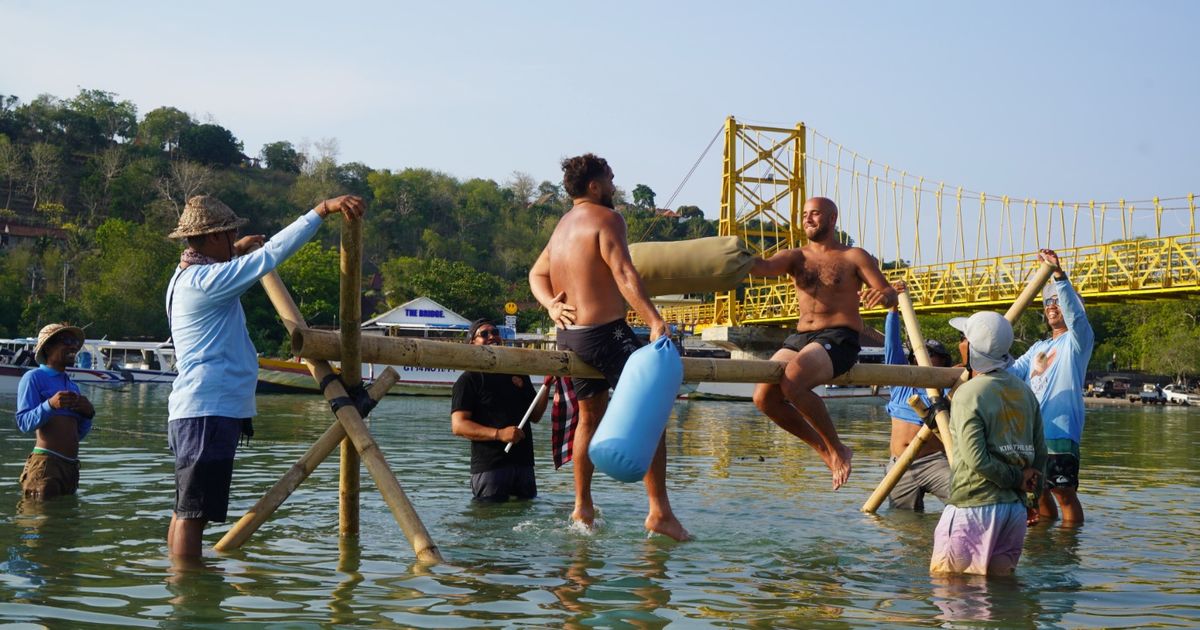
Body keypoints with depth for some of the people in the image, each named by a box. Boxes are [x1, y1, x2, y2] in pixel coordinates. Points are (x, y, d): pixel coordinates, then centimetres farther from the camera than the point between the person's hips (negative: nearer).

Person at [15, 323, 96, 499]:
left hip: (71, 465, 7)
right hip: (45, 464, -7)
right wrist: (51, 405, -26)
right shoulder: (33, 377, -2)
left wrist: (88, 414, 2)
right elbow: (24, 423, -12)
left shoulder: (73, 386, 20)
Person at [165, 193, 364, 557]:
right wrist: (323, 210, -21)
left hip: (192, 410, 11)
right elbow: (274, 251, -22)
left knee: (187, 510, 14)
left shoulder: (185, 277, 17)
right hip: (209, 412, -11)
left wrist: (235, 252, 49)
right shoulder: (207, 280, -14)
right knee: (193, 513, -10)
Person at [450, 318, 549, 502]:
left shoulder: (518, 374, 18)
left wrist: (547, 386, 2)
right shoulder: (469, 379, -2)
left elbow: (535, 416, 18)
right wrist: (499, 434, -23)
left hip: (523, 464, 6)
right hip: (489, 466, -6)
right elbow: (458, 426, -12)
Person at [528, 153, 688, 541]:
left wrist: (551, 305, 4)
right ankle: (659, 511, -12)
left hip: (570, 336, 9)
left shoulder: (563, 225, 18)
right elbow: (624, 274, -22)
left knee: (590, 417, 21)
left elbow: (537, 274, 23)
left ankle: (582, 508, 27)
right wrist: (654, 322, -30)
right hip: (606, 333, -9)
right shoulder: (605, 218, -10)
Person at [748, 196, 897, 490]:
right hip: (799, 338, 6)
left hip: (838, 339, -6)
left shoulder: (853, 257, 7)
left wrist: (883, 295, -24)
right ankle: (824, 449, 6)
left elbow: (890, 294, 2)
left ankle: (838, 449, -12)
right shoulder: (796, 258, 16)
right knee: (764, 397, -13)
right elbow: (762, 267, -5)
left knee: (792, 383, -32)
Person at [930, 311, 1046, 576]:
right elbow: (1040, 450, 13)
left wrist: (1016, 479, -6)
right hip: (1015, 507, 7)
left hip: (974, 506, -7)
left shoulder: (969, 393, -13)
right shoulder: (1024, 390, 10)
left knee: (943, 577, 1)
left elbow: (977, 459, -19)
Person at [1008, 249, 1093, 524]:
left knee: (1064, 492, -7)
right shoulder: (1038, 348, 24)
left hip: (1060, 431, -7)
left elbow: (1075, 314, -19)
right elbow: (1013, 372, 13)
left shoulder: (1077, 339, 2)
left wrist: (1059, 275, -31)